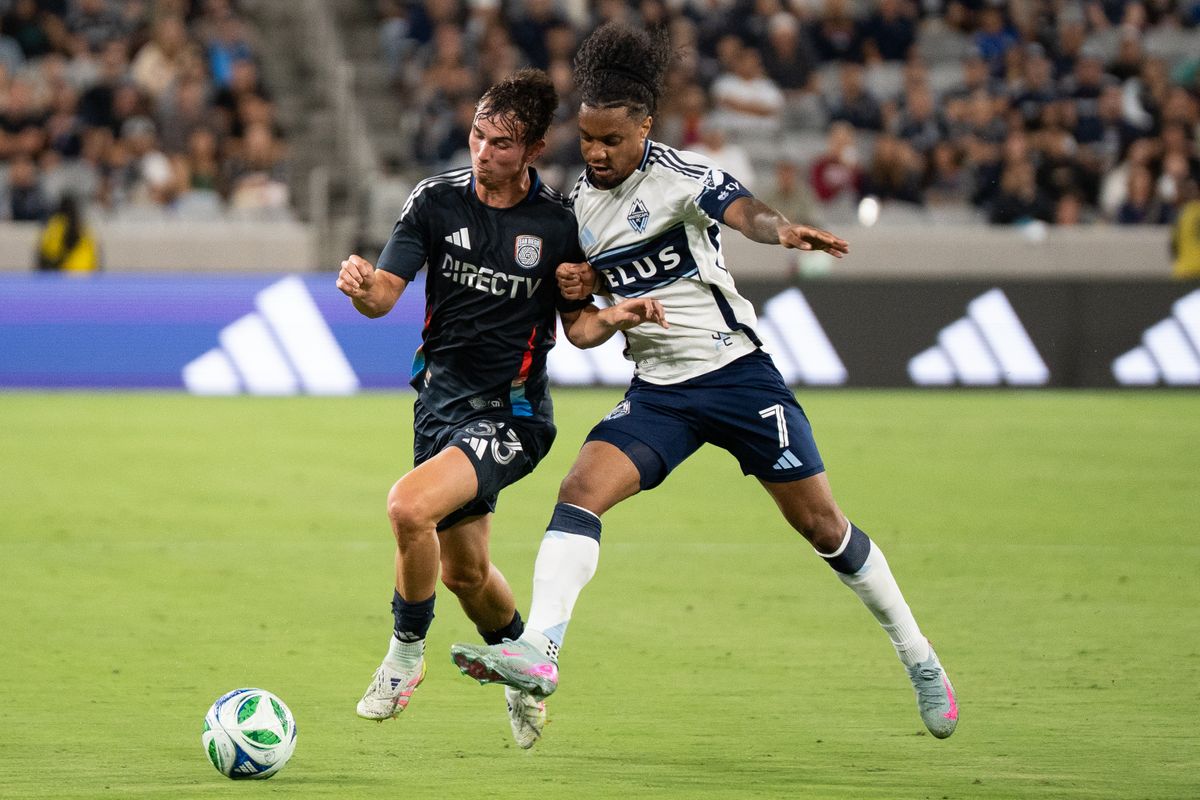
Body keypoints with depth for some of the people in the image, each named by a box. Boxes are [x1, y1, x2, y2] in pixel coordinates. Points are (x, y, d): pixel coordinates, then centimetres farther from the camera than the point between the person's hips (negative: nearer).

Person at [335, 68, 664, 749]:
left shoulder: (559, 221, -9)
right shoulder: (438, 200, -4)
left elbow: (578, 323, 2)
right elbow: (388, 292, -10)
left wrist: (615, 317, -20)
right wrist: (363, 288, -33)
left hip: (510, 413, -4)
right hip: (442, 397, 4)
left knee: (410, 506, -27)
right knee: (465, 571, 14)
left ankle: (406, 654, -4)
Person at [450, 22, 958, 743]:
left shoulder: (679, 174, -12)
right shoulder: (580, 200, 6)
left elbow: (742, 209, -35)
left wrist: (782, 229, -57)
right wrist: (573, 289, -4)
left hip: (736, 371, -5)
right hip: (658, 392, 5)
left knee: (820, 523, 2)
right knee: (581, 489, -18)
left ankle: (918, 657, 20)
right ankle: (538, 652, -27)